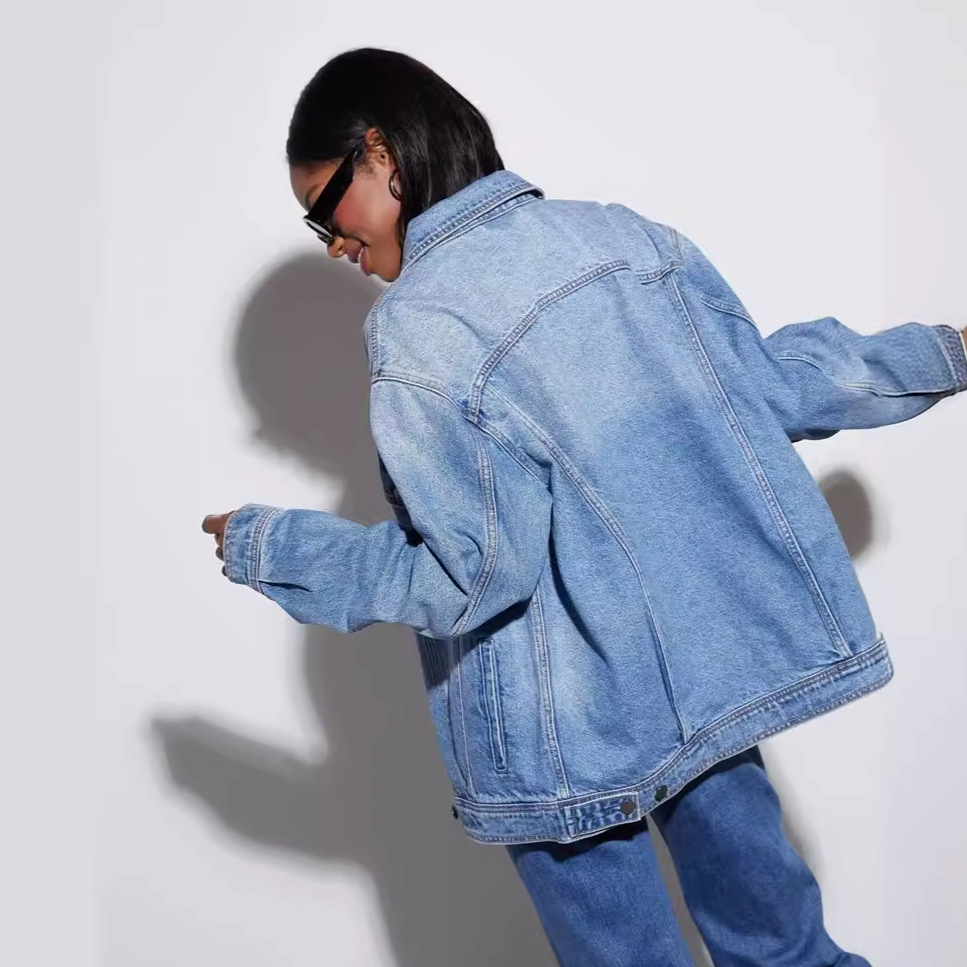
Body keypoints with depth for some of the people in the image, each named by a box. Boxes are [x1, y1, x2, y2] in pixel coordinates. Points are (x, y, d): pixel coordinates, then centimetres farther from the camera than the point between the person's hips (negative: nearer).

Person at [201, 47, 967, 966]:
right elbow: (775, 384, 7)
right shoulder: (623, 230, 1)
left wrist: (267, 546, -6)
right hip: (721, 659, 6)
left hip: (579, 728, -6)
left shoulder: (416, 326, -18)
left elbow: (471, 576, -18)